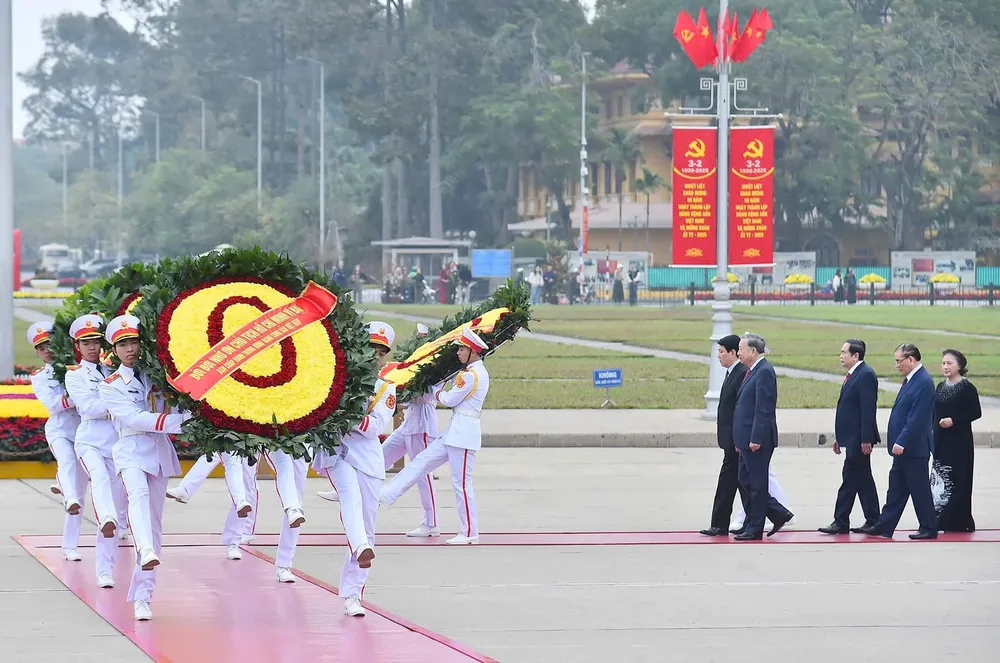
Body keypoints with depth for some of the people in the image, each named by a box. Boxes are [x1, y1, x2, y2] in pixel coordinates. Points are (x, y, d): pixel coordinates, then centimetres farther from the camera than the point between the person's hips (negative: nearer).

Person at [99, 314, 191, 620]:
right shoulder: (111, 386, 2)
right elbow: (134, 419, -11)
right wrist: (178, 420, -21)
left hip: (160, 450, 4)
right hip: (131, 449, -4)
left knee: (154, 523, 3)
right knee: (139, 494, -35)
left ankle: (142, 597, 6)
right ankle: (147, 553, -60)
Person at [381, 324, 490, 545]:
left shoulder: (471, 375, -17)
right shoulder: (479, 372, 13)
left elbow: (449, 400, -10)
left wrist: (437, 391, 8)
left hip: (462, 433, -10)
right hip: (456, 431, 10)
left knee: (461, 482, -4)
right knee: (422, 462, 10)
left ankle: (470, 533, 2)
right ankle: (385, 494, 13)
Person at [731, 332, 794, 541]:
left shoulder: (764, 372, -15)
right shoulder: (752, 371, 15)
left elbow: (763, 408, -20)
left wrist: (755, 439, -22)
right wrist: (740, 439, 18)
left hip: (758, 440, -10)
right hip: (748, 438, 10)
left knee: (757, 483, -2)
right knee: (746, 479, 13)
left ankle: (754, 529, 4)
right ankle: (778, 514, 19)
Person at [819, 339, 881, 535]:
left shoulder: (866, 375, -14)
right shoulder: (853, 375, 16)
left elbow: (868, 409, -19)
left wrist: (866, 439, -22)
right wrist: (839, 437, 20)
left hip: (859, 438, -10)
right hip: (851, 437, 10)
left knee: (850, 478, -8)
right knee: (863, 480, 11)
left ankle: (840, 522, -6)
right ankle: (873, 521, 15)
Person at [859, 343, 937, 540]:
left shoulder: (923, 382, -18)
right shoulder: (911, 379, 12)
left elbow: (916, 418, -23)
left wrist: (901, 442, -23)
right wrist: (897, 442, 17)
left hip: (914, 448, -10)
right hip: (904, 448, 10)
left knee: (920, 489, -1)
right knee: (896, 488, 12)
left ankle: (929, 529, 7)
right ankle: (884, 526, 15)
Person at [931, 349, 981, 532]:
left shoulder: (967, 388, -8)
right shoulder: (940, 387, 12)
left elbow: (976, 412, -11)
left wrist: (954, 420, -19)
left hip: (959, 441, -7)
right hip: (941, 441, 7)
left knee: (958, 480, -4)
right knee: (940, 479, 4)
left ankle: (959, 522, 1)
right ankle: (943, 521, 9)